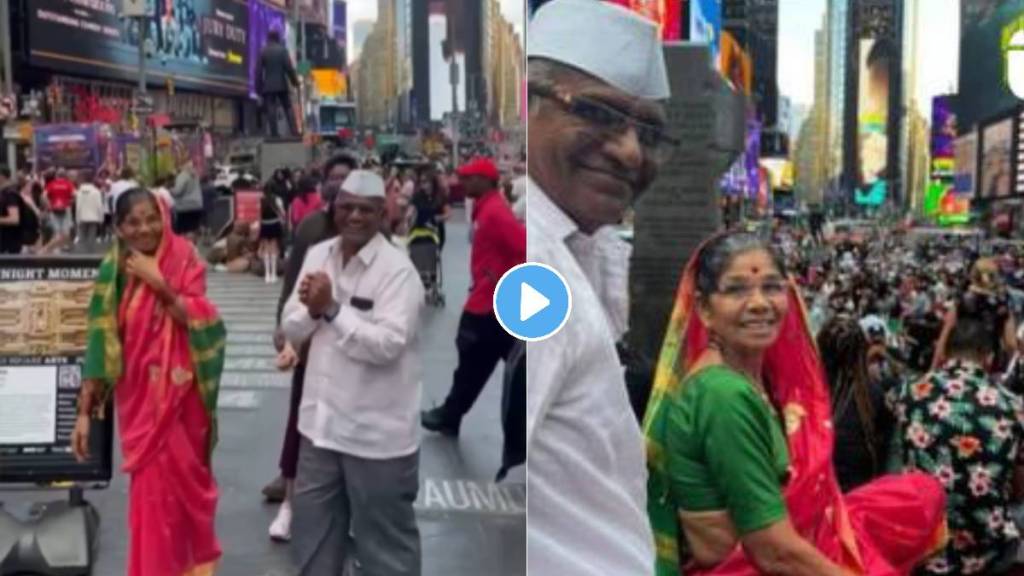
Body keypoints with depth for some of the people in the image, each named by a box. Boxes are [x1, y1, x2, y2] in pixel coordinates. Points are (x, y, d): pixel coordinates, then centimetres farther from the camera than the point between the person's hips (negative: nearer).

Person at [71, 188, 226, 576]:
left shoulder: (183, 259, -8)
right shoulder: (113, 272, -6)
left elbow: (200, 321, -17)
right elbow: (101, 342, -7)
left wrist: (158, 282, -24)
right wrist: (85, 410, -9)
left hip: (181, 391, 0)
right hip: (139, 394, 0)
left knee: (187, 475, 15)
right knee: (152, 485, 5)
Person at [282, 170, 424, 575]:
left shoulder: (397, 270, -16)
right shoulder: (318, 256, 4)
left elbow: (387, 345, -24)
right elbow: (291, 331, 5)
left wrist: (332, 308, -25)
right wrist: (311, 309, -16)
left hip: (377, 432, -6)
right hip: (322, 420, 6)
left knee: (384, 537, 10)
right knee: (312, 527, 22)